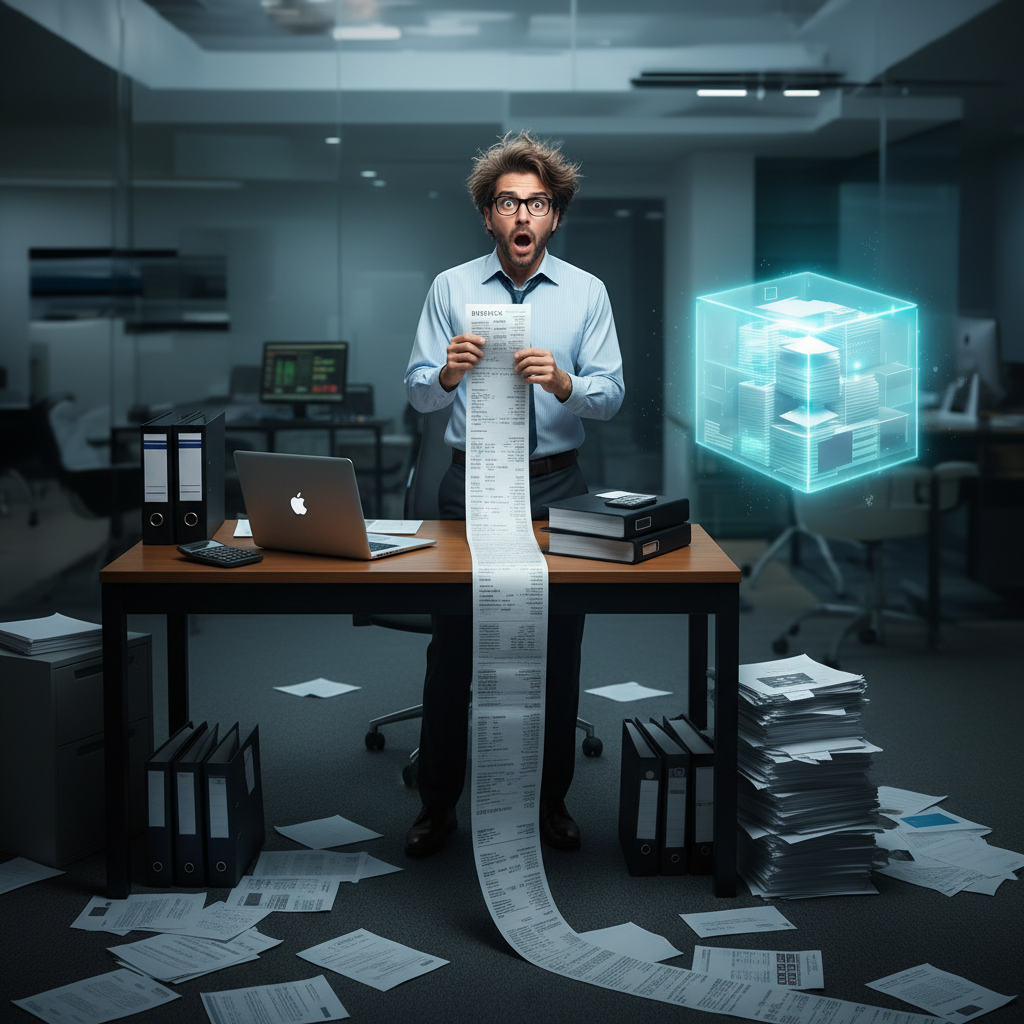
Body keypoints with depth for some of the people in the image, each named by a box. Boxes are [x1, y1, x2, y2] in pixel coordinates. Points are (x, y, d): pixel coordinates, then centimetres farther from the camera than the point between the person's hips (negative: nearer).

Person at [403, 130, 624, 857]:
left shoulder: (587, 293, 3)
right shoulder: (451, 288, 2)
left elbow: (611, 395, -3)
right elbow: (418, 394, -2)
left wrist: (561, 382, -23)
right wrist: (448, 373, -24)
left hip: (555, 486, 1)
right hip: (471, 484, 0)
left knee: (557, 653, 6)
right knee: (452, 653, 3)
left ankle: (551, 800, 20)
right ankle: (438, 804, 14)